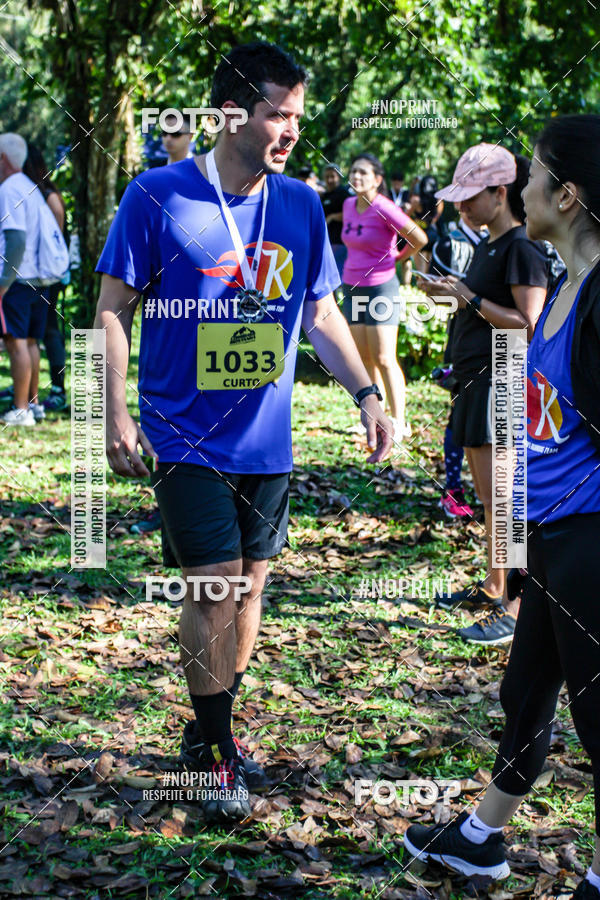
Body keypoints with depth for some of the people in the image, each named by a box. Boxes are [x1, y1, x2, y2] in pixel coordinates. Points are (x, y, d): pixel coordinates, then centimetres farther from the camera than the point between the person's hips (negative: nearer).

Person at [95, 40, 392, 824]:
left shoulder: (301, 206, 3)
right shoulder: (158, 196, -9)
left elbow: (321, 315, 11)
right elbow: (113, 310, -5)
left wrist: (366, 393, -1)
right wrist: (117, 416, -11)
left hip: (267, 438, 5)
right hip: (186, 436, -5)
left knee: (248, 584, 12)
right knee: (213, 589, -6)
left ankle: (210, 729, 30)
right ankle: (216, 753, 11)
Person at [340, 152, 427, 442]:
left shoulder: (384, 209, -17)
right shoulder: (349, 205, 5)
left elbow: (419, 239, -13)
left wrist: (397, 257, 1)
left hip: (381, 288, -7)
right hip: (352, 287, 7)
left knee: (383, 359, -6)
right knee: (364, 358, 10)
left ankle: (399, 423, 3)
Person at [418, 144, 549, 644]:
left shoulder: (523, 249, -14)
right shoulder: (487, 246, 15)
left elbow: (528, 324, -20)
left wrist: (468, 297, -17)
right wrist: (455, 292, 6)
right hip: (475, 379, 10)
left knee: (498, 499, -8)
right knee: (489, 497, 16)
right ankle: (492, 587, 26)